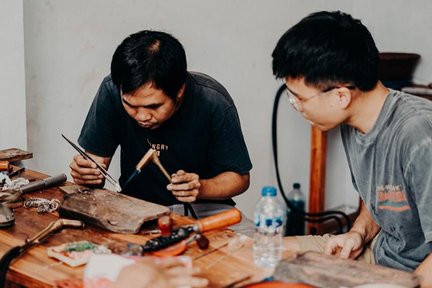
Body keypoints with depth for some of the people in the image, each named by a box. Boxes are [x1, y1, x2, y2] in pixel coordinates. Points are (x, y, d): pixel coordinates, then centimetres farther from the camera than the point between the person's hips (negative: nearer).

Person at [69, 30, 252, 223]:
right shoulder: (112, 91, -16)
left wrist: (200, 188, -27)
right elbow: (96, 159, -7)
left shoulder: (214, 103, -21)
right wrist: (86, 172, -30)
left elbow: (239, 177, -8)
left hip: (201, 208, -1)